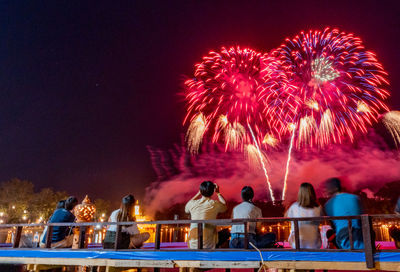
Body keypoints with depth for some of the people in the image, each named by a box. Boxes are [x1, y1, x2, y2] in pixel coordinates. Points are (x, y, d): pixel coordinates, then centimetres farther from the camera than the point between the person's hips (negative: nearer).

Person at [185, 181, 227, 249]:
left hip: (192, 244, 4)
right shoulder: (215, 204, -5)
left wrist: (198, 194, 28)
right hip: (208, 244, -4)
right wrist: (218, 193, 32)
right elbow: (224, 206, 20)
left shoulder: (192, 203, 1)